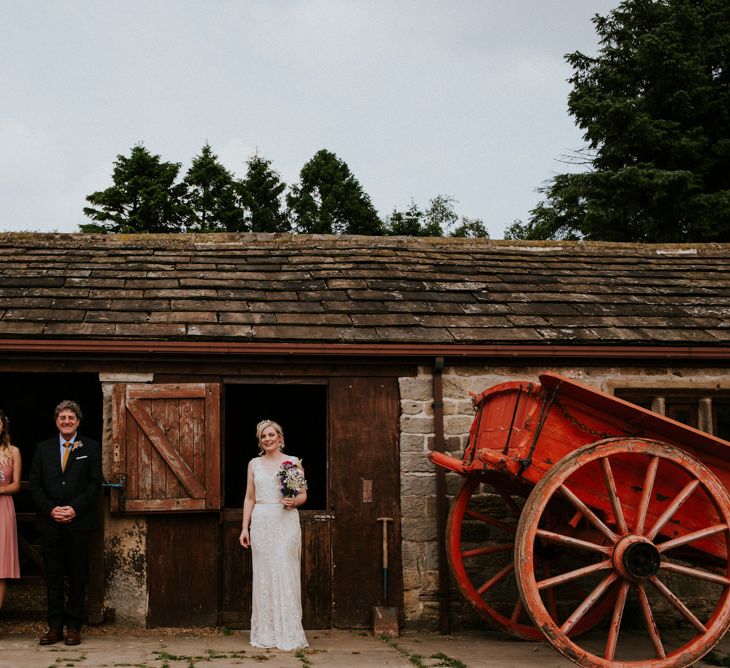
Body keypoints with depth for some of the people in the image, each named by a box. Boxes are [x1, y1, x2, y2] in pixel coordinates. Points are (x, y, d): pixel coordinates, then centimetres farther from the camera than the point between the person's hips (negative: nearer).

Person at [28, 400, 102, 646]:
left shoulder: (91, 448, 4)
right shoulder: (43, 448, 11)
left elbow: (95, 483, -2)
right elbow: (35, 484, 7)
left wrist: (75, 508, -13)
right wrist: (50, 509, -7)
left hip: (79, 522, -2)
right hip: (51, 522, 2)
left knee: (78, 575, 2)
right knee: (52, 575, 4)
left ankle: (73, 626, 9)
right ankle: (55, 626, 10)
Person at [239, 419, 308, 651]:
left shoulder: (293, 462, 4)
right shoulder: (254, 464, 11)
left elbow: (303, 494, 5)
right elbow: (249, 498, 12)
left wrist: (294, 502, -16)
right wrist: (245, 527, 5)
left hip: (286, 522, -2)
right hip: (261, 523, 2)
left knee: (285, 574, -5)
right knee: (263, 575, 3)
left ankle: (288, 634, 1)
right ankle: (265, 634, 10)